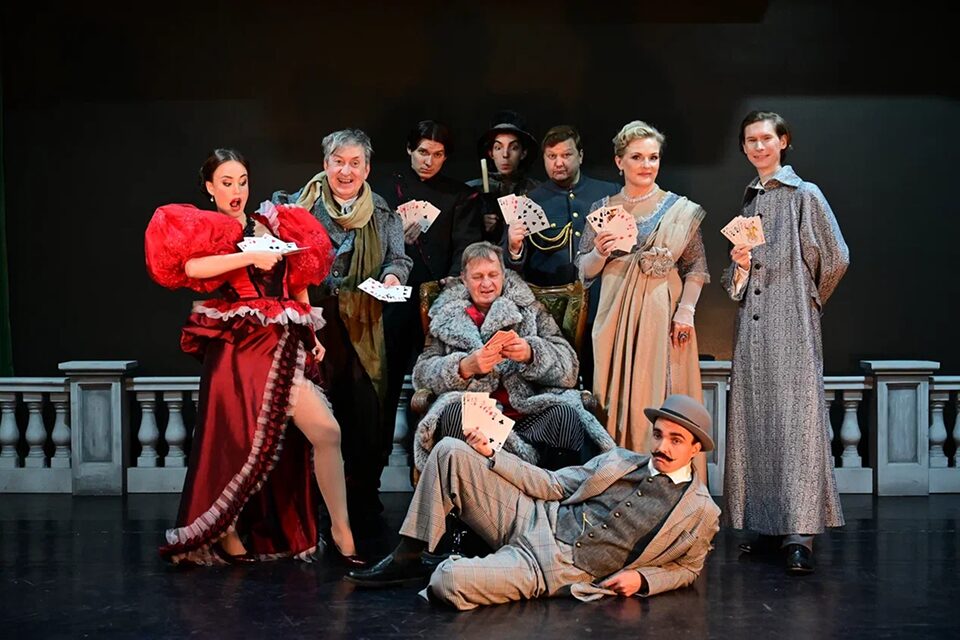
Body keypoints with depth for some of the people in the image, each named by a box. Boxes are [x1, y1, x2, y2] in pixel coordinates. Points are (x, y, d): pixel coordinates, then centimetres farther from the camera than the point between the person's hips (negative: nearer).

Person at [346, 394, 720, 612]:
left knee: (448, 583, -31)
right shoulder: (620, 460, 11)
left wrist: (642, 579, -8)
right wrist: (491, 455, 4)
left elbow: (688, 567, 12)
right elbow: (553, 485, 12)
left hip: (560, 571, -6)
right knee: (450, 452, -12)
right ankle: (408, 559, -5)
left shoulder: (701, 512, -1)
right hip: (534, 520, 6)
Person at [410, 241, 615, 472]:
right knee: (454, 415, -35)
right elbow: (422, 373, 8)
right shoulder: (447, 317, 19)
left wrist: (531, 355, -15)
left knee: (565, 414, -32)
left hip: (530, 412, 0)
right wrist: (465, 367, -12)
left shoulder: (529, 309, 18)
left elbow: (568, 366, 7)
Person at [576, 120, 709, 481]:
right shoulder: (603, 209, 8)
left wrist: (686, 310, -9)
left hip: (663, 316, -2)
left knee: (663, 397, -1)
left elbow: (696, 266, 2)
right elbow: (584, 271, 9)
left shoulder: (680, 209, 4)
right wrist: (600, 253, -10)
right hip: (616, 316, 2)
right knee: (617, 399, 2)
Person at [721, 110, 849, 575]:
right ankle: (768, 524, 11)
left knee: (796, 418, -11)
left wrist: (805, 300, 11)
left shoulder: (804, 196, -1)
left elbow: (835, 259, 0)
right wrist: (740, 265, -1)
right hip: (753, 323, 6)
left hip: (791, 326, -6)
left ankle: (800, 534, -12)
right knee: (754, 421, 4)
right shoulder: (748, 201, 18)